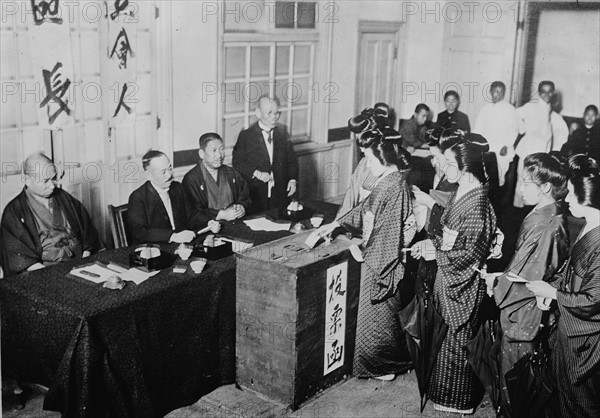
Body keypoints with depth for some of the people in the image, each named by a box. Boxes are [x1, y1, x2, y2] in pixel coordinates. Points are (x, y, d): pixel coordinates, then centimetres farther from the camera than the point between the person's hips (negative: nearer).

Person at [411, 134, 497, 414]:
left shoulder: (477, 203, -23)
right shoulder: (460, 193, 4)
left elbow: (473, 253, -21)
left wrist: (436, 254, -16)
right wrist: (432, 242, 2)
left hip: (465, 282, -8)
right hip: (450, 278, 8)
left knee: (458, 340, 6)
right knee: (451, 336, 19)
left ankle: (460, 402, 23)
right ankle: (447, 392, 34)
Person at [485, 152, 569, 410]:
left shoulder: (545, 224, -26)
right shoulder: (546, 215, 3)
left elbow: (531, 278, -24)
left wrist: (497, 281, -12)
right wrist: (502, 277, 6)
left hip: (524, 312, -9)